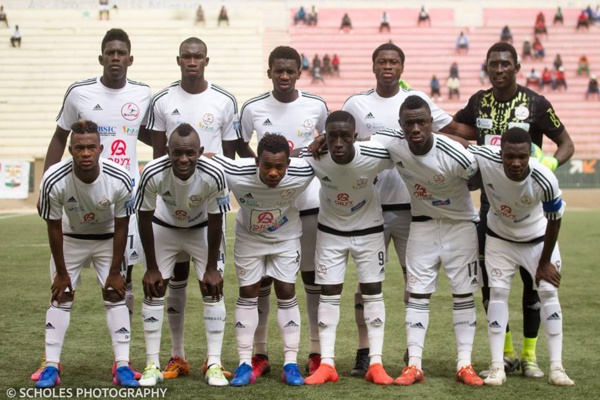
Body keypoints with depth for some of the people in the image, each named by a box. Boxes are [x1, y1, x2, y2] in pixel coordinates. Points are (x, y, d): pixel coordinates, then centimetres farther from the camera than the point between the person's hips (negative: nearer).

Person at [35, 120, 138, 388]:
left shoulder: (119, 179, -31)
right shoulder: (54, 180, -31)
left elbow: (121, 226, -16)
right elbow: (54, 227, -17)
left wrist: (115, 272, -12)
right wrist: (61, 273, -11)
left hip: (108, 238, 0)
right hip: (70, 238, 0)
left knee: (115, 295, -5)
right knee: (61, 297, -3)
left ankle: (123, 366, -2)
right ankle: (51, 366, 1)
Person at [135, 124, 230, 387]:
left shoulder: (213, 175, -36)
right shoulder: (153, 173, -35)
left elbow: (215, 222, -19)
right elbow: (144, 219, -19)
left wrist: (212, 268, -12)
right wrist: (151, 267, -13)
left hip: (202, 229, 0)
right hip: (164, 227, 0)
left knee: (213, 289, -5)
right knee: (153, 289, -3)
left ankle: (214, 364, 3)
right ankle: (152, 365, 5)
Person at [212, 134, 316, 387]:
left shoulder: (302, 173, -34)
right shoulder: (235, 174, -37)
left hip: (286, 236, 0)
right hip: (249, 236, 0)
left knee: (287, 292, 0)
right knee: (248, 293, 3)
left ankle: (291, 364, 7)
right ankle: (245, 364, 10)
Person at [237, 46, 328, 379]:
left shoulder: (317, 106, -2)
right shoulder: (253, 108, -3)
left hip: (309, 200, 0)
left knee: (314, 276, 5)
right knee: (260, 277, 2)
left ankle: (318, 352, 14)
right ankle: (260, 354, 11)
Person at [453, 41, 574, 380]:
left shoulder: (535, 104, -8)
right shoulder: (479, 102, 4)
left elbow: (567, 143, -3)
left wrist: (549, 164, -23)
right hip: (491, 200, 4)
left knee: (531, 277, 2)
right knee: (488, 278, 4)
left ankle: (530, 355, 17)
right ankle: (506, 355, 18)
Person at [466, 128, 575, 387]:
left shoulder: (545, 180, -37)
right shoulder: (484, 159, -36)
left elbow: (554, 221, -20)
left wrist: (545, 262, -10)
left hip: (537, 238, -1)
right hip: (500, 237, 1)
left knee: (548, 292, -3)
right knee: (497, 292, -4)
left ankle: (556, 367, 3)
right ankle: (497, 367, -1)